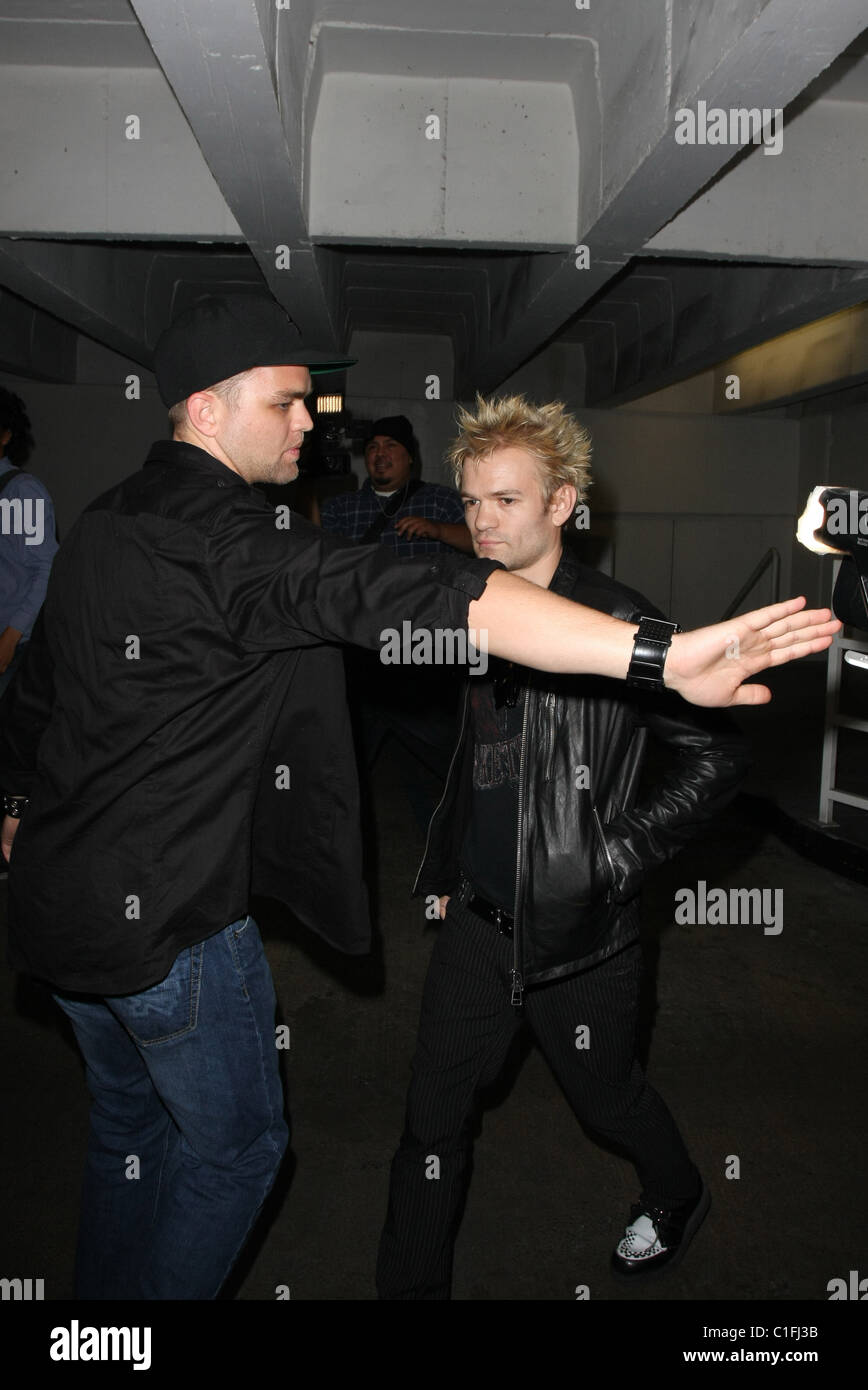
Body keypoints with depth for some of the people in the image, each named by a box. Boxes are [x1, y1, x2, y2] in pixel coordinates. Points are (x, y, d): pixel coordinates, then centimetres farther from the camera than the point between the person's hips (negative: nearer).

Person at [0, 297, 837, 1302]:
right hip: (164, 917, -9)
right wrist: (661, 654, -44)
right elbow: (414, 599, -38)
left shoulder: (99, 524, 6)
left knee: (127, 1117, 27)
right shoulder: (226, 539, -23)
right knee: (234, 1143, 14)